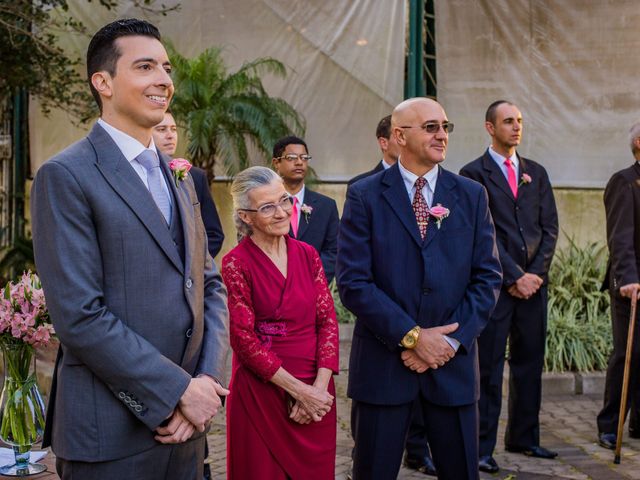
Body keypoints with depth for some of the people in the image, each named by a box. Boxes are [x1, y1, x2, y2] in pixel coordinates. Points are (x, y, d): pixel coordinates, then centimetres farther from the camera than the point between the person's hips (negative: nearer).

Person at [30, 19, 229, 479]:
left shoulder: (178, 179, 13)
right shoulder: (65, 176, -10)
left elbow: (210, 283, 11)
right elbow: (79, 317, -17)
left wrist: (207, 380, -5)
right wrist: (179, 391, -15)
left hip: (185, 424, 7)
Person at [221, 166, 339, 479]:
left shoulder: (307, 254, 5)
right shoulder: (236, 263, -9)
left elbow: (328, 321, 1)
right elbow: (245, 339, -12)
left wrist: (319, 386, -11)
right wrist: (299, 390, -13)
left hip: (316, 392, 4)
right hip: (262, 391, -4)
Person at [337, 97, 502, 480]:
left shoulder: (471, 195, 6)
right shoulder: (365, 196, -2)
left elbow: (488, 277, 3)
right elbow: (353, 282, -9)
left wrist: (450, 341, -9)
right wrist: (412, 336, -14)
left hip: (453, 361, 2)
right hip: (383, 360, -2)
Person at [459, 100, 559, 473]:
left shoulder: (536, 173, 15)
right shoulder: (474, 174, -1)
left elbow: (550, 227, 10)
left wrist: (536, 273, -3)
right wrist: (513, 277, -12)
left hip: (533, 283, 5)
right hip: (495, 284, -5)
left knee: (530, 364, 11)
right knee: (490, 367, -3)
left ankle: (524, 438, 22)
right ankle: (483, 447, 2)